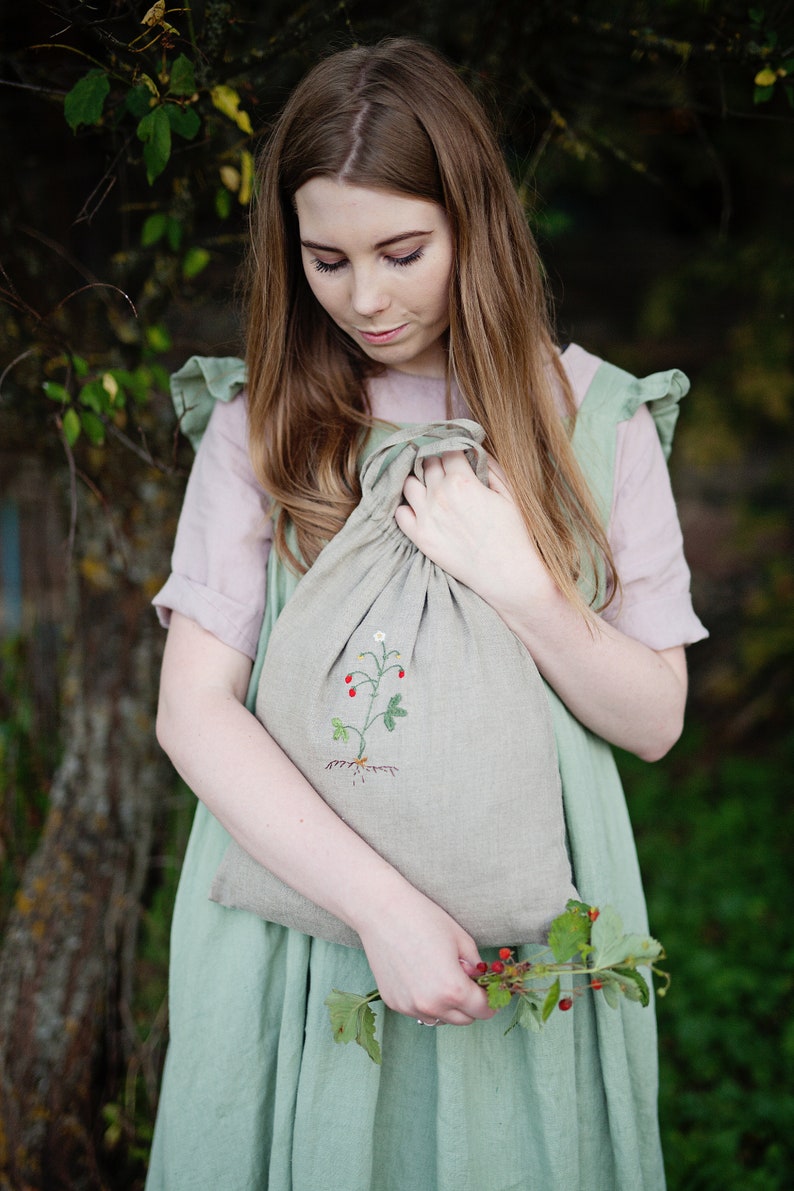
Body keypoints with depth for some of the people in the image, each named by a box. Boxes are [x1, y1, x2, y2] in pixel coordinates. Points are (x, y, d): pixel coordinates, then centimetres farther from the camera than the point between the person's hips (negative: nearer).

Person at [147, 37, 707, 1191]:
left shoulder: (594, 417, -1)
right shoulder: (260, 422, -2)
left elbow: (655, 720, 1)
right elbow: (194, 708, -10)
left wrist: (521, 584, -16)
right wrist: (383, 903, -20)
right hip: (307, 908, 0)